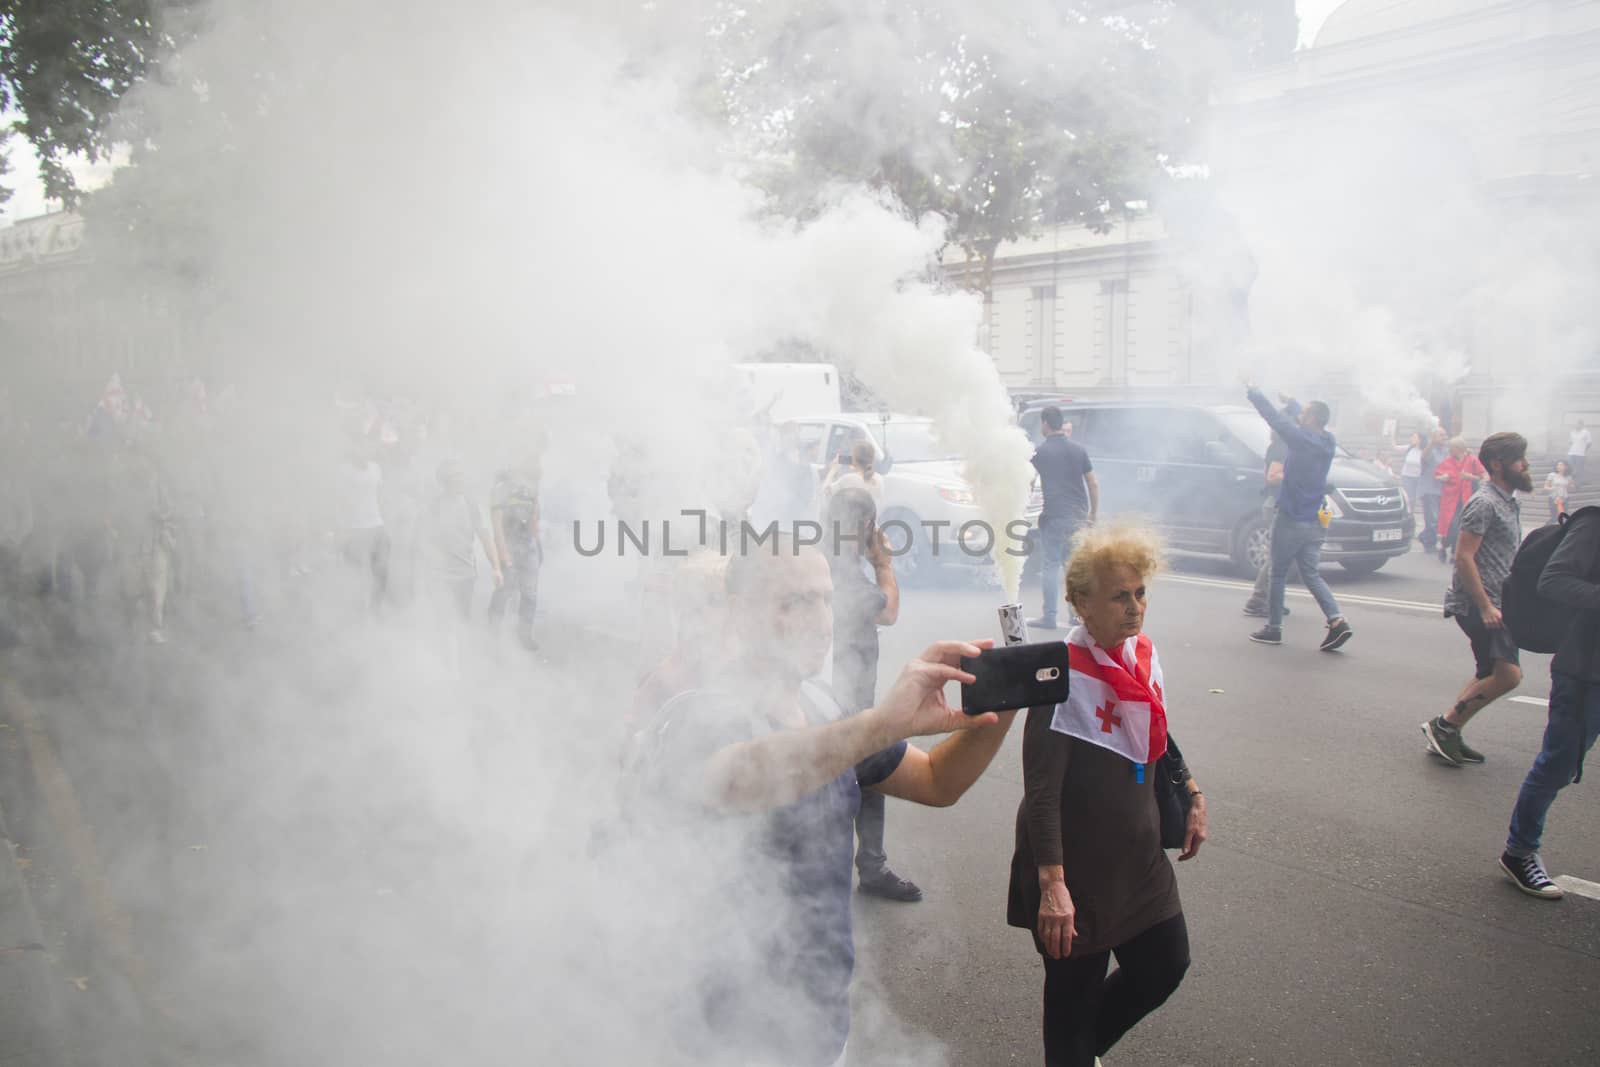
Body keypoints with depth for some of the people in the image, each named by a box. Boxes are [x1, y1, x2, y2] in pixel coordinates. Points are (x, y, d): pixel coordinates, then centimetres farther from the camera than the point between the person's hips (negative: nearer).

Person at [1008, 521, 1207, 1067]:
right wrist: (1052, 887, -27)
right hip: (1078, 868, -7)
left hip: (1139, 856, 8)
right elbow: (1041, 792, -24)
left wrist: (1192, 795, 17)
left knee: (1165, 964, 16)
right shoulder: (1065, 675, -22)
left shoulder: (1143, 653, 0)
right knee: (1075, 989, 5)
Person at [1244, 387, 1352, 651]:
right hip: (1314, 522, 7)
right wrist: (1291, 403, 34)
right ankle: (1337, 621, -3)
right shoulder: (1327, 443, 4)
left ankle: (1273, 628, 12)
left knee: (1278, 574, 6)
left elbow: (1276, 418, -15)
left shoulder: (1302, 439, -17)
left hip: (1291, 520, -7)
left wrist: (1252, 392, -5)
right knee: (1311, 574, 12)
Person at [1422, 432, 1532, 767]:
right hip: (1476, 603, -10)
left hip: (1492, 604, 10)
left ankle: (1448, 736, 17)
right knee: (1508, 674, -16)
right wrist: (1485, 606, -22)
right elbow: (1464, 557, -20)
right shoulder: (1484, 503, -13)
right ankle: (1445, 725, -8)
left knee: (1489, 677, 13)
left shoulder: (1508, 504, 18)